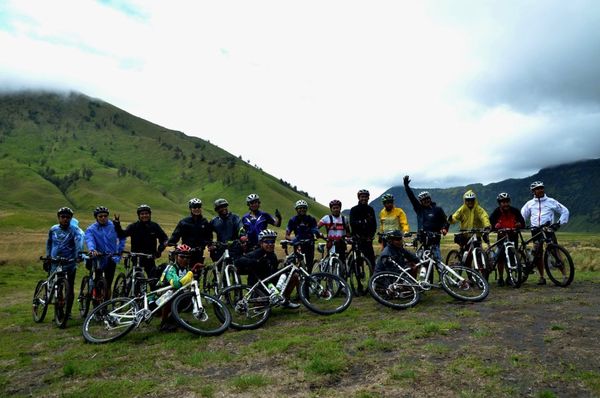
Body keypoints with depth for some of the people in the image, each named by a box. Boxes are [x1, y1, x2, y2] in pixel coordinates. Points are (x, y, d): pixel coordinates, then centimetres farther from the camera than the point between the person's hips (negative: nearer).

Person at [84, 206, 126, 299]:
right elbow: (89, 240, -22)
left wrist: (120, 250, 4)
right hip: (97, 260, -1)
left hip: (111, 260, 1)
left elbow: (122, 238, 16)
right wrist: (92, 250, -42)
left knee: (108, 286, 5)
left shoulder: (114, 226, 3)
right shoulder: (91, 229, -3)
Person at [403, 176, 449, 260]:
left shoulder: (437, 209, 4)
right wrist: (406, 185, 0)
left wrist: (444, 228, -14)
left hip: (434, 240, -2)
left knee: (437, 259, -5)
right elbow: (411, 197, 6)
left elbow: (445, 221, 7)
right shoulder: (419, 208, 9)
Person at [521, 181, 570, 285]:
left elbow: (565, 211, 12)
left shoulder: (551, 201, 7)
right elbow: (522, 216, 17)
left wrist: (560, 223, -1)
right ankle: (542, 277, 10)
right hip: (535, 231, 2)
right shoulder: (529, 204, 13)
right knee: (538, 255, 0)